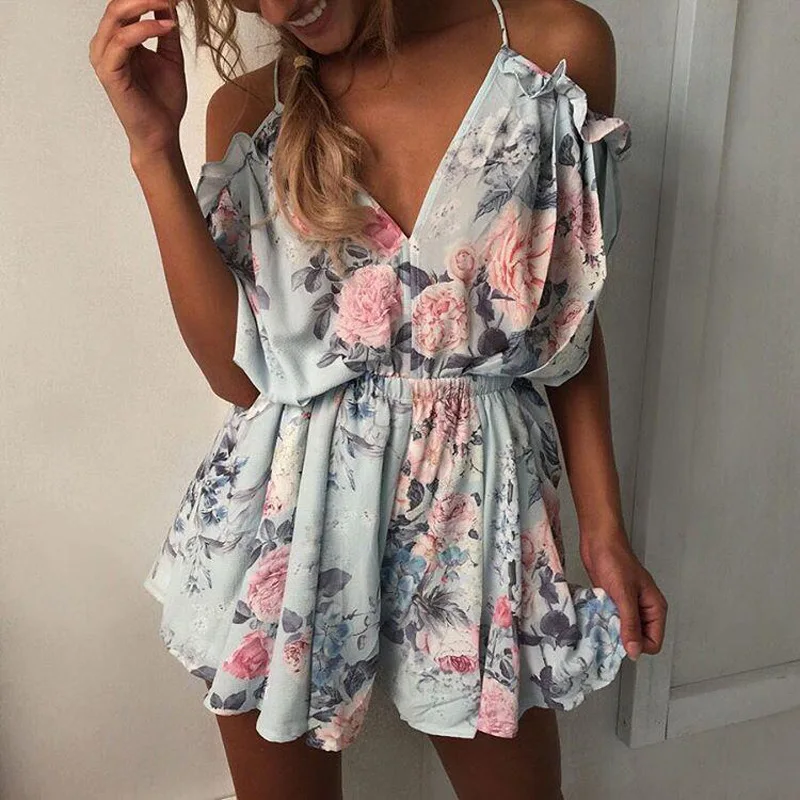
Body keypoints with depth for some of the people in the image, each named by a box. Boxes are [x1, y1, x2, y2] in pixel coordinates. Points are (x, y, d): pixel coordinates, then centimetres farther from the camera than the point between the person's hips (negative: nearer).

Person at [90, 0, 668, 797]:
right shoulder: (248, 109, 1)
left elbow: (571, 324, 2)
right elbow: (237, 372, -8)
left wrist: (604, 529, 2)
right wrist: (154, 148, -13)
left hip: (476, 504, 0)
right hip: (287, 514, 2)